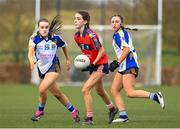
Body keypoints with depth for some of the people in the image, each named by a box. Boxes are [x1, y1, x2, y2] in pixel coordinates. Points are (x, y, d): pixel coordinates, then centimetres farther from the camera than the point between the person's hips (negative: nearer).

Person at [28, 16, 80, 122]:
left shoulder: (55, 37, -9)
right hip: (42, 69, 3)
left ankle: (40, 111, 1)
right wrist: (32, 61, -49)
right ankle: (73, 111, 31)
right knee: (57, 93, 12)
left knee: (42, 88, -23)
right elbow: (31, 51, -29)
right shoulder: (34, 38, -12)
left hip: (54, 67, -3)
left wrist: (68, 59, 20)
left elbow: (64, 45, 12)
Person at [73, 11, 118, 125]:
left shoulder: (91, 35, -26)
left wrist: (93, 64, -23)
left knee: (85, 90, -18)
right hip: (92, 65, 9)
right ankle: (112, 109, 50)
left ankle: (89, 118, -9)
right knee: (99, 91, 26)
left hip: (101, 64, -9)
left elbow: (101, 50, -20)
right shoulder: (77, 36, -1)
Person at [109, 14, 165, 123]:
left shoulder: (121, 33, -10)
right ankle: (123, 116, 4)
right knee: (114, 90, 6)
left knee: (130, 93, -18)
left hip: (129, 67, -10)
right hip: (124, 67, 10)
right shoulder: (116, 35, 20)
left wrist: (117, 63, -19)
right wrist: (116, 62, 17)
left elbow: (126, 49, -20)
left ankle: (155, 96, -14)